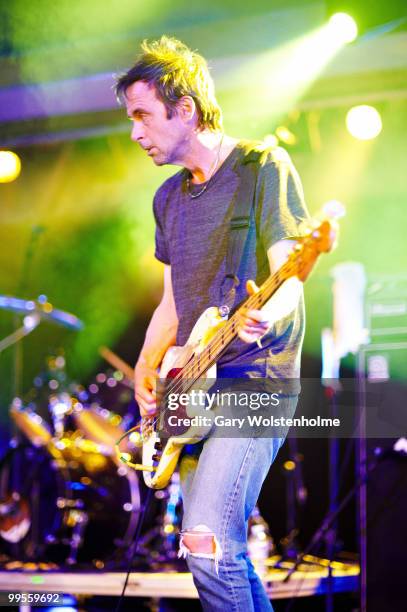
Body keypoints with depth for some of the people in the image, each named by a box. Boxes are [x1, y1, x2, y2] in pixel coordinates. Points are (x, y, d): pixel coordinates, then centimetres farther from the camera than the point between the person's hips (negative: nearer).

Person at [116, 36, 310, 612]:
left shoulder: (264, 166, -6)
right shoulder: (170, 197, 16)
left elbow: (289, 275, -14)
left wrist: (265, 315, -36)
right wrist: (147, 369, 5)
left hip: (255, 376, -8)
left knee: (206, 539, -21)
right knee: (225, 552, 9)